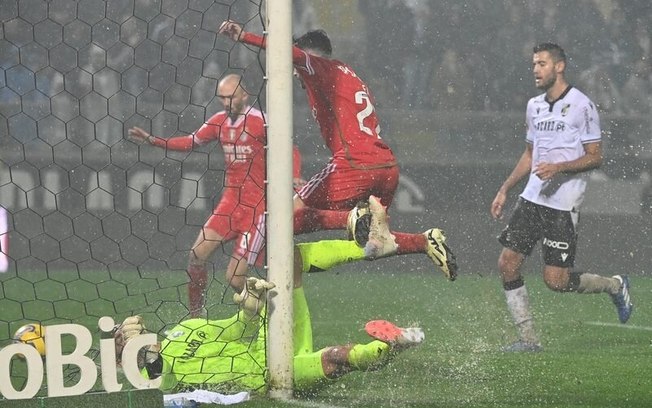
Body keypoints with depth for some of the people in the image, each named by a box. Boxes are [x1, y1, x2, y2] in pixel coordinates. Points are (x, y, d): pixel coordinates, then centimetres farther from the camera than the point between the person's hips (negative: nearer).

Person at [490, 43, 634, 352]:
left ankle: (615, 285, 18)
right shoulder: (534, 106, 13)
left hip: (563, 205, -7)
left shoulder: (581, 105, -9)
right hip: (531, 199, 7)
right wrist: (505, 190, 18)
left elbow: (595, 157, -9)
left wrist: (559, 167, -22)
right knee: (507, 264, -4)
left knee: (555, 280, -9)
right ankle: (528, 339, 5)